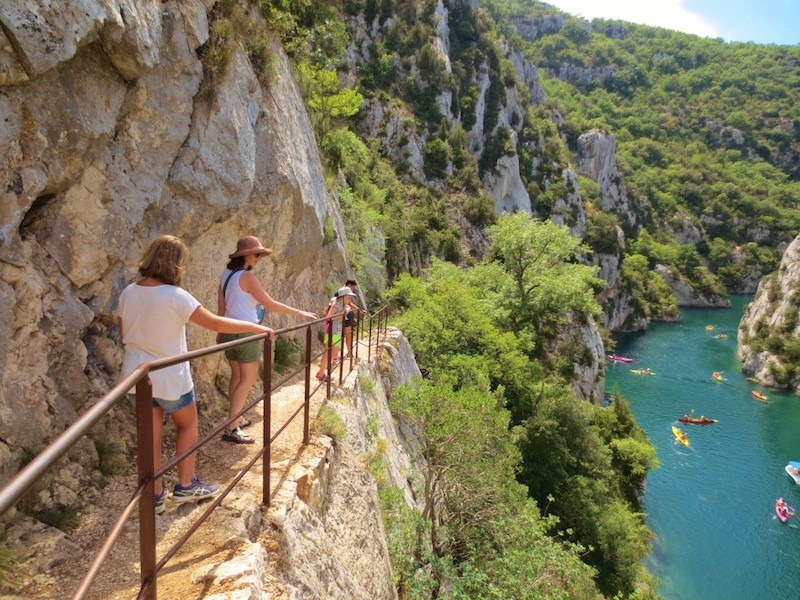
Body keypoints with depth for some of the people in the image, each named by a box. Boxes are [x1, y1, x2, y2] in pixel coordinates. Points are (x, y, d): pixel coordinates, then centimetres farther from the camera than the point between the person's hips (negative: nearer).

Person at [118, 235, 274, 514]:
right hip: (169, 376, -5)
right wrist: (255, 327, -12)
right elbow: (215, 323, -20)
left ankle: (155, 495, 23)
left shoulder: (128, 292, -2)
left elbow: (123, 335, 8)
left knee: (152, 433, 14)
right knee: (187, 425, 17)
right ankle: (186, 486, 26)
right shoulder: (175, 295, -21)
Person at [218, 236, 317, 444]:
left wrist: (220, 331, 18)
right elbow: (270, 304, -17)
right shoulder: (247, 276, -16)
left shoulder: (226, 273, 8)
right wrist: (300, 312, -11)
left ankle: (233, 420, 24)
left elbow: (221, 306, 11)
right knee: (248, 379, -4)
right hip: (245, 332, -9)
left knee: (237, 376, 16)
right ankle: (230, 428, -6)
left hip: (230, 330, 9)